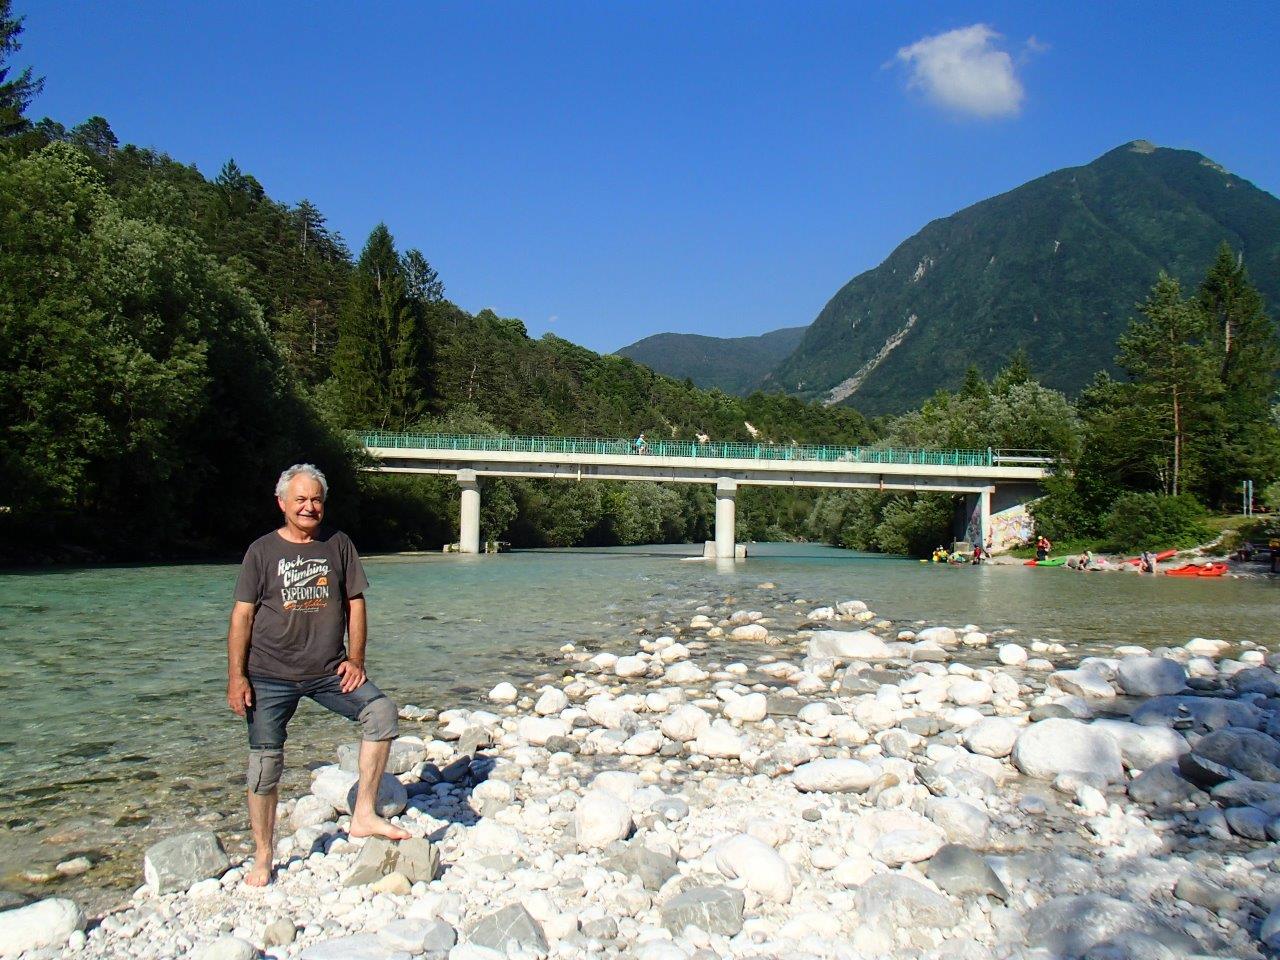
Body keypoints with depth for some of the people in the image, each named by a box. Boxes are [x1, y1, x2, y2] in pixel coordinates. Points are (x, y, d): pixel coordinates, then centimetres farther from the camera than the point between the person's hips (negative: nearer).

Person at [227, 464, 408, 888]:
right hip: (271, 675, -1)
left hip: (329, 670, 2)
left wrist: (355, 659, -2)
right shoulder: (262, 551, 2)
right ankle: (262, 857, 18)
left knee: (382, 710, -19)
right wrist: (236, 677, -6)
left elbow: (355, 603, 8)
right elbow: (242, 615, 0)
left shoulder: (339, 544, 6)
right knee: (265, 763, 2)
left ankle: (363, 814, -11)